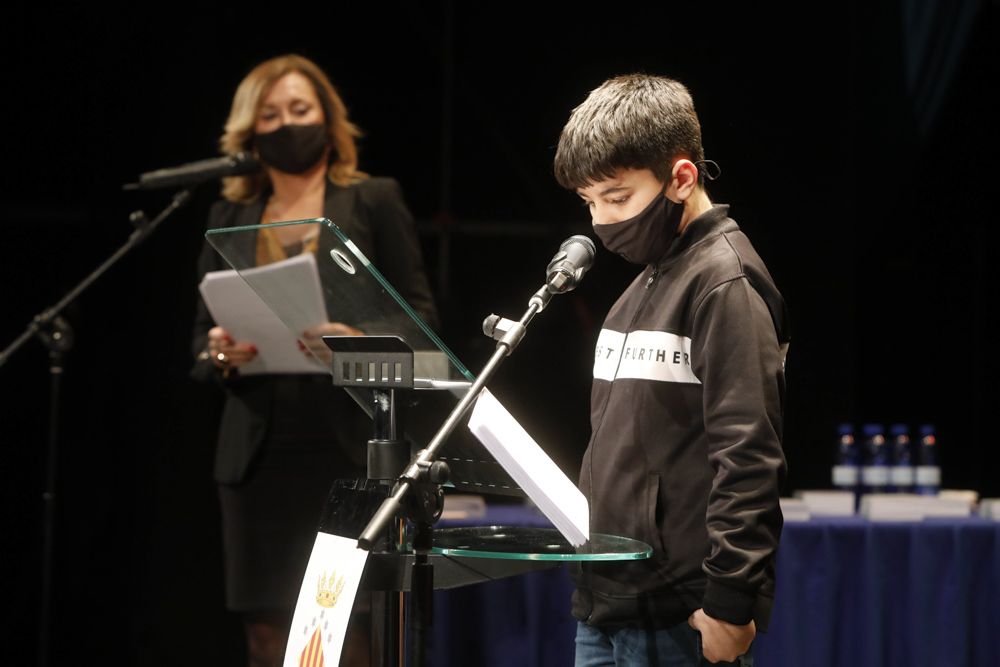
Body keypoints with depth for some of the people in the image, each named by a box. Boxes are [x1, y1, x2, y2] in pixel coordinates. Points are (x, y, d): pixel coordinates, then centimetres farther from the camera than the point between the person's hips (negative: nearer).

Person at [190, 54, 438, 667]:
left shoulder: (374, 202, 8)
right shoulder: (229, 216, 16)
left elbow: (420, 317, 3)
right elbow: (202, 334, 16)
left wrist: (362, 341, -17)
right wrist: (220, 353, -7)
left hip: (347, 449, -3)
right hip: (261, 451, 3)